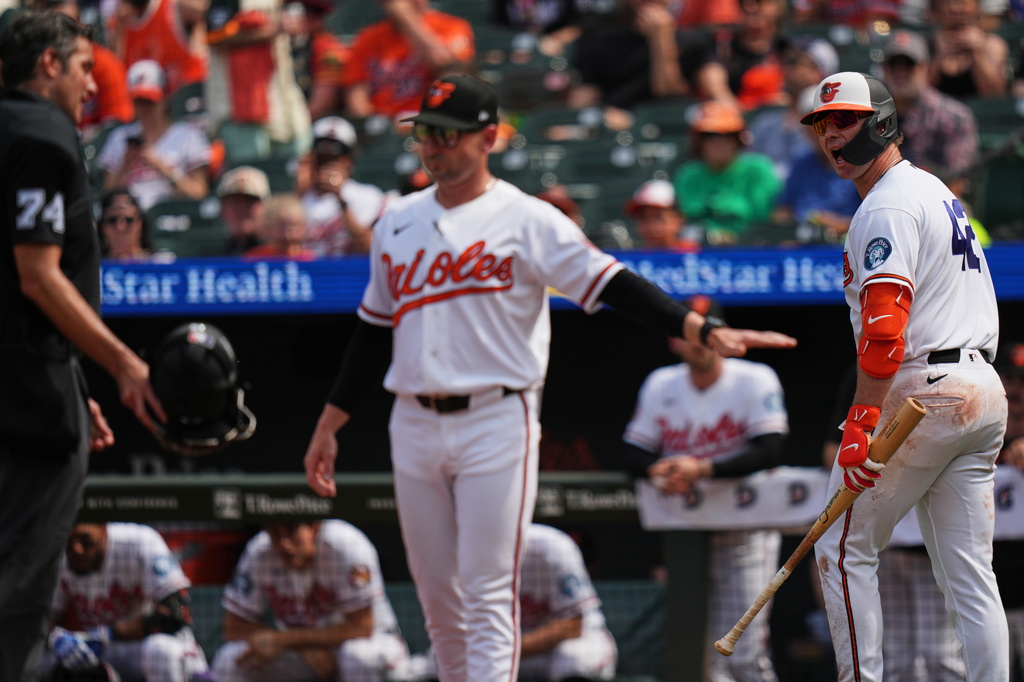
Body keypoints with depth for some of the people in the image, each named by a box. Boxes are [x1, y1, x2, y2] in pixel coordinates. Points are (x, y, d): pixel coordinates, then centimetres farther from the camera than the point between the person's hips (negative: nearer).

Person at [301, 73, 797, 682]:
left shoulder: (527, 220, -4)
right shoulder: (398, 223, 13)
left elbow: (609, 284, -12)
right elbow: (374, 332, 20)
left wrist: (705, 330, -25)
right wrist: (328, 427, 19)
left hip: (496, 421, -5)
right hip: (415, 425, 5)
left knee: (488, 593, -9)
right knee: (438, 598, 8)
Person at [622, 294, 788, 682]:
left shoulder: (755, 380, -6)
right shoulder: (660, 385, 8)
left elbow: (770, 451, -17)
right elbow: (634, 453, 8)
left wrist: (702, 469, -28)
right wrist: (658, 472, -17)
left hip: (746, 530, -5)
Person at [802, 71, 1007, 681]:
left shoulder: (886, 207, -11)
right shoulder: (939, 191, 21)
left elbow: (884, 326, -22)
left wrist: (861, 420, -24)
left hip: (918, 394, -9)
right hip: (985, 390, 9)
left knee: (845, 549, 1)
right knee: (969, 572, 5)